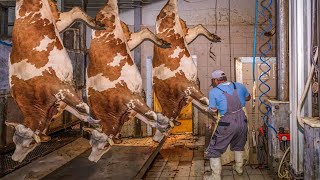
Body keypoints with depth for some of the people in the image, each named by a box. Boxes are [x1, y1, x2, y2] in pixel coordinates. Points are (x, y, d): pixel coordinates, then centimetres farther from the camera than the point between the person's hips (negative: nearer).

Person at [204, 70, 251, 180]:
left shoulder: (214, 92, -5)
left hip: (227, 124, -5)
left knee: (214, 150, 9)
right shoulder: (239, 86, 8)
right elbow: (248, 97, 25)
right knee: (239, 146, 30)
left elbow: (213, 111, -4)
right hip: (242, 121, 6)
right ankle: (239, 168, 45)